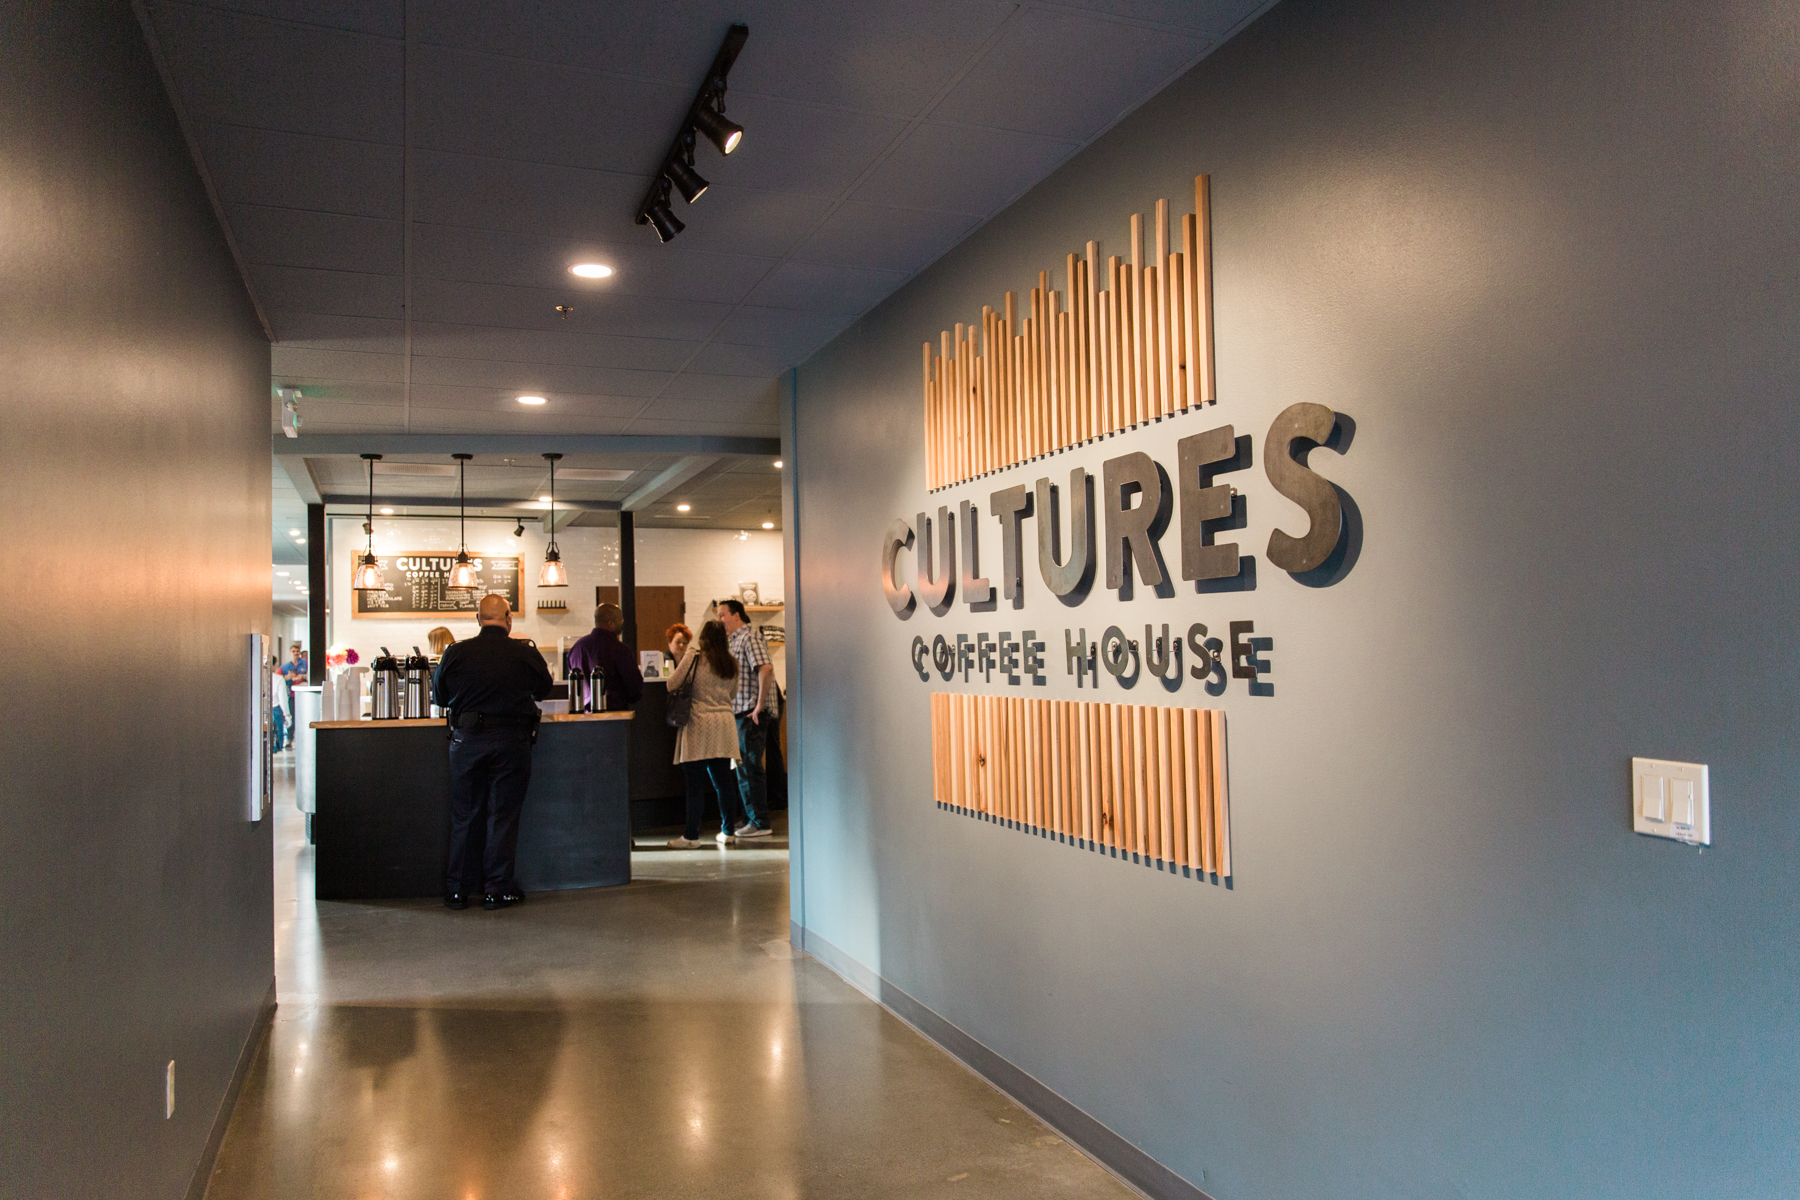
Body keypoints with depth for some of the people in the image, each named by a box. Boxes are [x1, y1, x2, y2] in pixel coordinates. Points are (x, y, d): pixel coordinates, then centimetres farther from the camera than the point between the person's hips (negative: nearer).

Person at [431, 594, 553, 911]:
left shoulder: (455, 653, -4)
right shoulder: (527, 654, -6)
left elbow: (439, 697, 9)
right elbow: (543, 690, 12)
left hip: (467, 739, 1)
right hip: (512, 741, -1)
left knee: (462, 816, 11)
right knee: (503, 815, 7)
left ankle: (456, 889, 17)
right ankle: (497, 889, 10)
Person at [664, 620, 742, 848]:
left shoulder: (694, 657, -5)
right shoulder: (731, 663, 11)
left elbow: (671, 685, -2)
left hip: (699, 722, -5)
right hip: (724, 723, 5)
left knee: (696, 782, -3)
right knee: (723, 780, 9)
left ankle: (692, 835, 0)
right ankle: (727, 830, 14)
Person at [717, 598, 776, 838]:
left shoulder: (750, 636, -12)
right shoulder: (737, 640, 19)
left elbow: (766, 668, -26)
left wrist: (760, 705, -24)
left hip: (752, 714, -10)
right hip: (741, 713, 10)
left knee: (750, 768, -6)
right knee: (743, 767, 14)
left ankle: (760, 823, -1)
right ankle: (750, 819, 22)